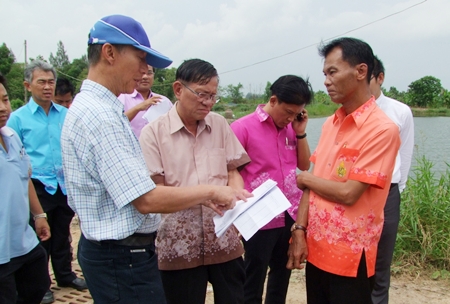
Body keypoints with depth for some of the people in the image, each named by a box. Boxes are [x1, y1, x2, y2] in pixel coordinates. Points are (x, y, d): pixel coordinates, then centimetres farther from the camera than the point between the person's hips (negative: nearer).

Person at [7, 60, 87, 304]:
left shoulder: (66, 114, 3)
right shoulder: (18, 118, -6)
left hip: (65, 185, 3)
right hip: (37, 187, -3)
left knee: (62, 233, 18)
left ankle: (65, 275, 36)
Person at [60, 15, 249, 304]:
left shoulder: (100, 108, 9)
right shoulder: (99, 115, -23)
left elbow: (135, 185, 11)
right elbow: (146, 199, -25)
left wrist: (202, 198, 5)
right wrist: (211, 191, -13)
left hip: (114, 250, 10)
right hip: (123, 258, -10)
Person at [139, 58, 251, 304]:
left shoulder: (219, 124, 5)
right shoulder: (153, 133, -8)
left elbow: (233, 172, 11)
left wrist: (237, 192, -11)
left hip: (224, 240, 4)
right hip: (179, 246, -3)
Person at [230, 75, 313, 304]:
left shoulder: (291, 128, 7)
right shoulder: (243, 127, -10)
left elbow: (304, 165, 9)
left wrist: (300, 132, -2)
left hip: (291, 216, 6)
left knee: (282, 274, 20)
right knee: (253, 281, 8)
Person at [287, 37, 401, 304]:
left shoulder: (382, 129, -17)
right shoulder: (331, 123, 6)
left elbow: (349, 194, -20)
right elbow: (312, 184, 7)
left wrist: (305, 178, -5)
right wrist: (300, 231, -2)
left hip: (351, 257, -6)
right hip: (316, 249, 7)